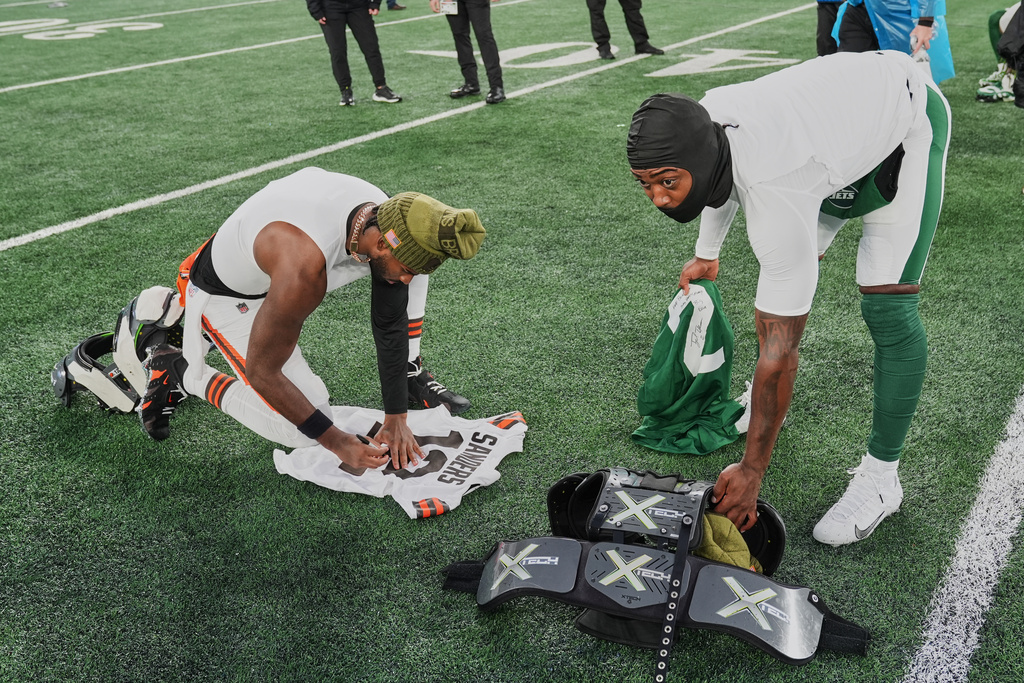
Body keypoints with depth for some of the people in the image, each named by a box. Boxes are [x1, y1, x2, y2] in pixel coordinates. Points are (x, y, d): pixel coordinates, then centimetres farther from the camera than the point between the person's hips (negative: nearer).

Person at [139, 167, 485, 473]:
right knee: (304, 431, -13)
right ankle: (179, 371, 1)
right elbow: (261, 372, -32)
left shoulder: (387, 220, -21)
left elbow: (390, 325, -9)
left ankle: (410, 375, 10)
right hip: (228, 294, -7)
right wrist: (337, 442, -25)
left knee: (414, 258, -6)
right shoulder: (305, 267, -44)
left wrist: (395, 420, -7)